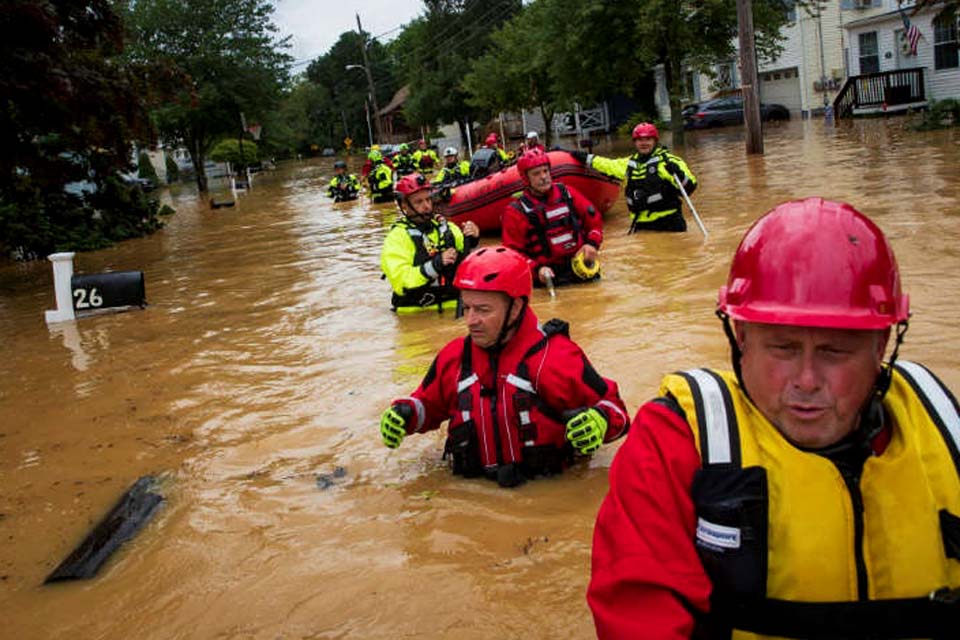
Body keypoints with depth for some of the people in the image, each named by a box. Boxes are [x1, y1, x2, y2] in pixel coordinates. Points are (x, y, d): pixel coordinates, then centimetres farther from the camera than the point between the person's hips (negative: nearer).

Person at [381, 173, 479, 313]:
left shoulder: (447, 227, 12)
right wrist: (435, 265, -21)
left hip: (452, 307, 4)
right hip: (416, 314, -3)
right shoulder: (397, 237, -3)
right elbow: (400, 283, -13)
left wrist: (471, 241, -4)